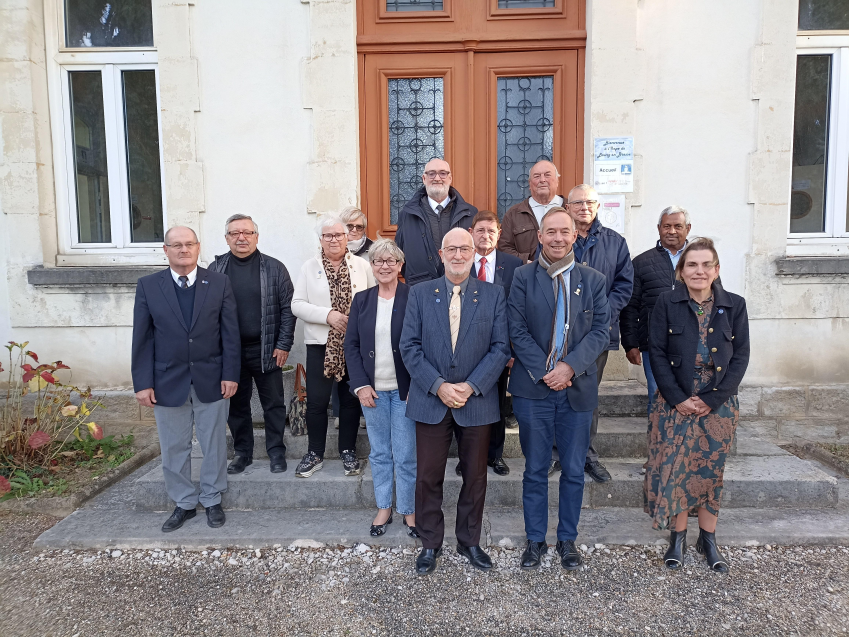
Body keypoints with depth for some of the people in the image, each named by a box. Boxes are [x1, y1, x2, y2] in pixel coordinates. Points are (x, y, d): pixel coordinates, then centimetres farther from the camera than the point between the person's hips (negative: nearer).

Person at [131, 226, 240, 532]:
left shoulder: (219, 283, -2)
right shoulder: (148, 285, 0)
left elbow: (230, 332, -2)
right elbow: (142, 338, -1)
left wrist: (230, 374, -6)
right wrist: (143, 382, -6)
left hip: (211, 380, 0)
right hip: (168, 382, 1)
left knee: (214, 444, 11)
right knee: (174, 448, 12)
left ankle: (212, 500, 29)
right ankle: (184, 503, 29)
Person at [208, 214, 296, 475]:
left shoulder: (274, 268, -1)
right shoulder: (216, 269, 4)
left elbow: (288, 308, -2)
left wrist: (284, 345, -8)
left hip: (266, 350, -2)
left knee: (273, 404, 6)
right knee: (236, 405, 12)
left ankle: (276, 452, 20)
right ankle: (242, 453, 27)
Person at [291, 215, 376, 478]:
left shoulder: (362, 265, 3)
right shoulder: (309, 267, 3)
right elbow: (297, 304, -2)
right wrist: (328, 315, -14)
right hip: (320, 344, 0)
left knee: (351, 400, 9)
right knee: (316, 401, 2)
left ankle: (348, 451, 25)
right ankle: (315, 454, 19)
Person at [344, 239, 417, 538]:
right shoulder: (361, 300, 6)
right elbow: (351, 346, 6)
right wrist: (361, 385, -3)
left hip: (405, 390, -3)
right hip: (372, 390, 3)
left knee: (406, 455, 3)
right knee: (379, 453, 13)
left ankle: (409, 510, 20)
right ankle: (383, 508, 28)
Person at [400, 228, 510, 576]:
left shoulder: (493, 294, 1)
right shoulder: (420, 293, 2)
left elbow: (501, 347, -3)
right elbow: (409, 346, -2)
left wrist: (470, 386, -13)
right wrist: (438, 386, -13)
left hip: (477, 401, 0)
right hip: (430, 401, 0)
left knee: (475, 476, 12)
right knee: (428, 477, 6)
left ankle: (469, 542, 31)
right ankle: (430, 544, 25)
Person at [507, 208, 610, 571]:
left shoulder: (594, 281, 7)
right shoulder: (523, 277, 2)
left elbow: (600, 332, -1)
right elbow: (517, 331, -4)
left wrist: (570, 366, -14)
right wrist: (544, 371, -13)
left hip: (578, 388, 2)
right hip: (533, 389, -1)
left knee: (573, 470, 10)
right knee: (535, 469, 8)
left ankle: (567, 540, 26)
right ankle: (535, 540, 23)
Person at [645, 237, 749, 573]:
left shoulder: (734, 305, 1)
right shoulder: (667, 302, -3)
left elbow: (740, 357, -1)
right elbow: (657, 353, -5)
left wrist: (711, 399, -11)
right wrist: (679, 399, -12)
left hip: (718, 405, 1)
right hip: (674, 403, -1)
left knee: (711, 471, 9)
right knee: (674, 468, 1)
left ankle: (708, 539, 24)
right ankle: (678, 536, 17)